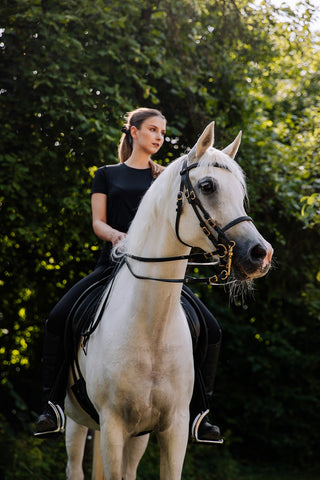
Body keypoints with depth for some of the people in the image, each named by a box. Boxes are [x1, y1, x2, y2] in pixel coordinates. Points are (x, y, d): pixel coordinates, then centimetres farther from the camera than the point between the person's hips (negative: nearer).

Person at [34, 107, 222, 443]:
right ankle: (54, 405, -11)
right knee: (58, 319, -22)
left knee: (210, 331, -12)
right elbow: (98, 223, 6)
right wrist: (115, 234, -16)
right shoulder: (107, 175, 14)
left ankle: (198, 411, 2)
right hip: (114, 263, -1)